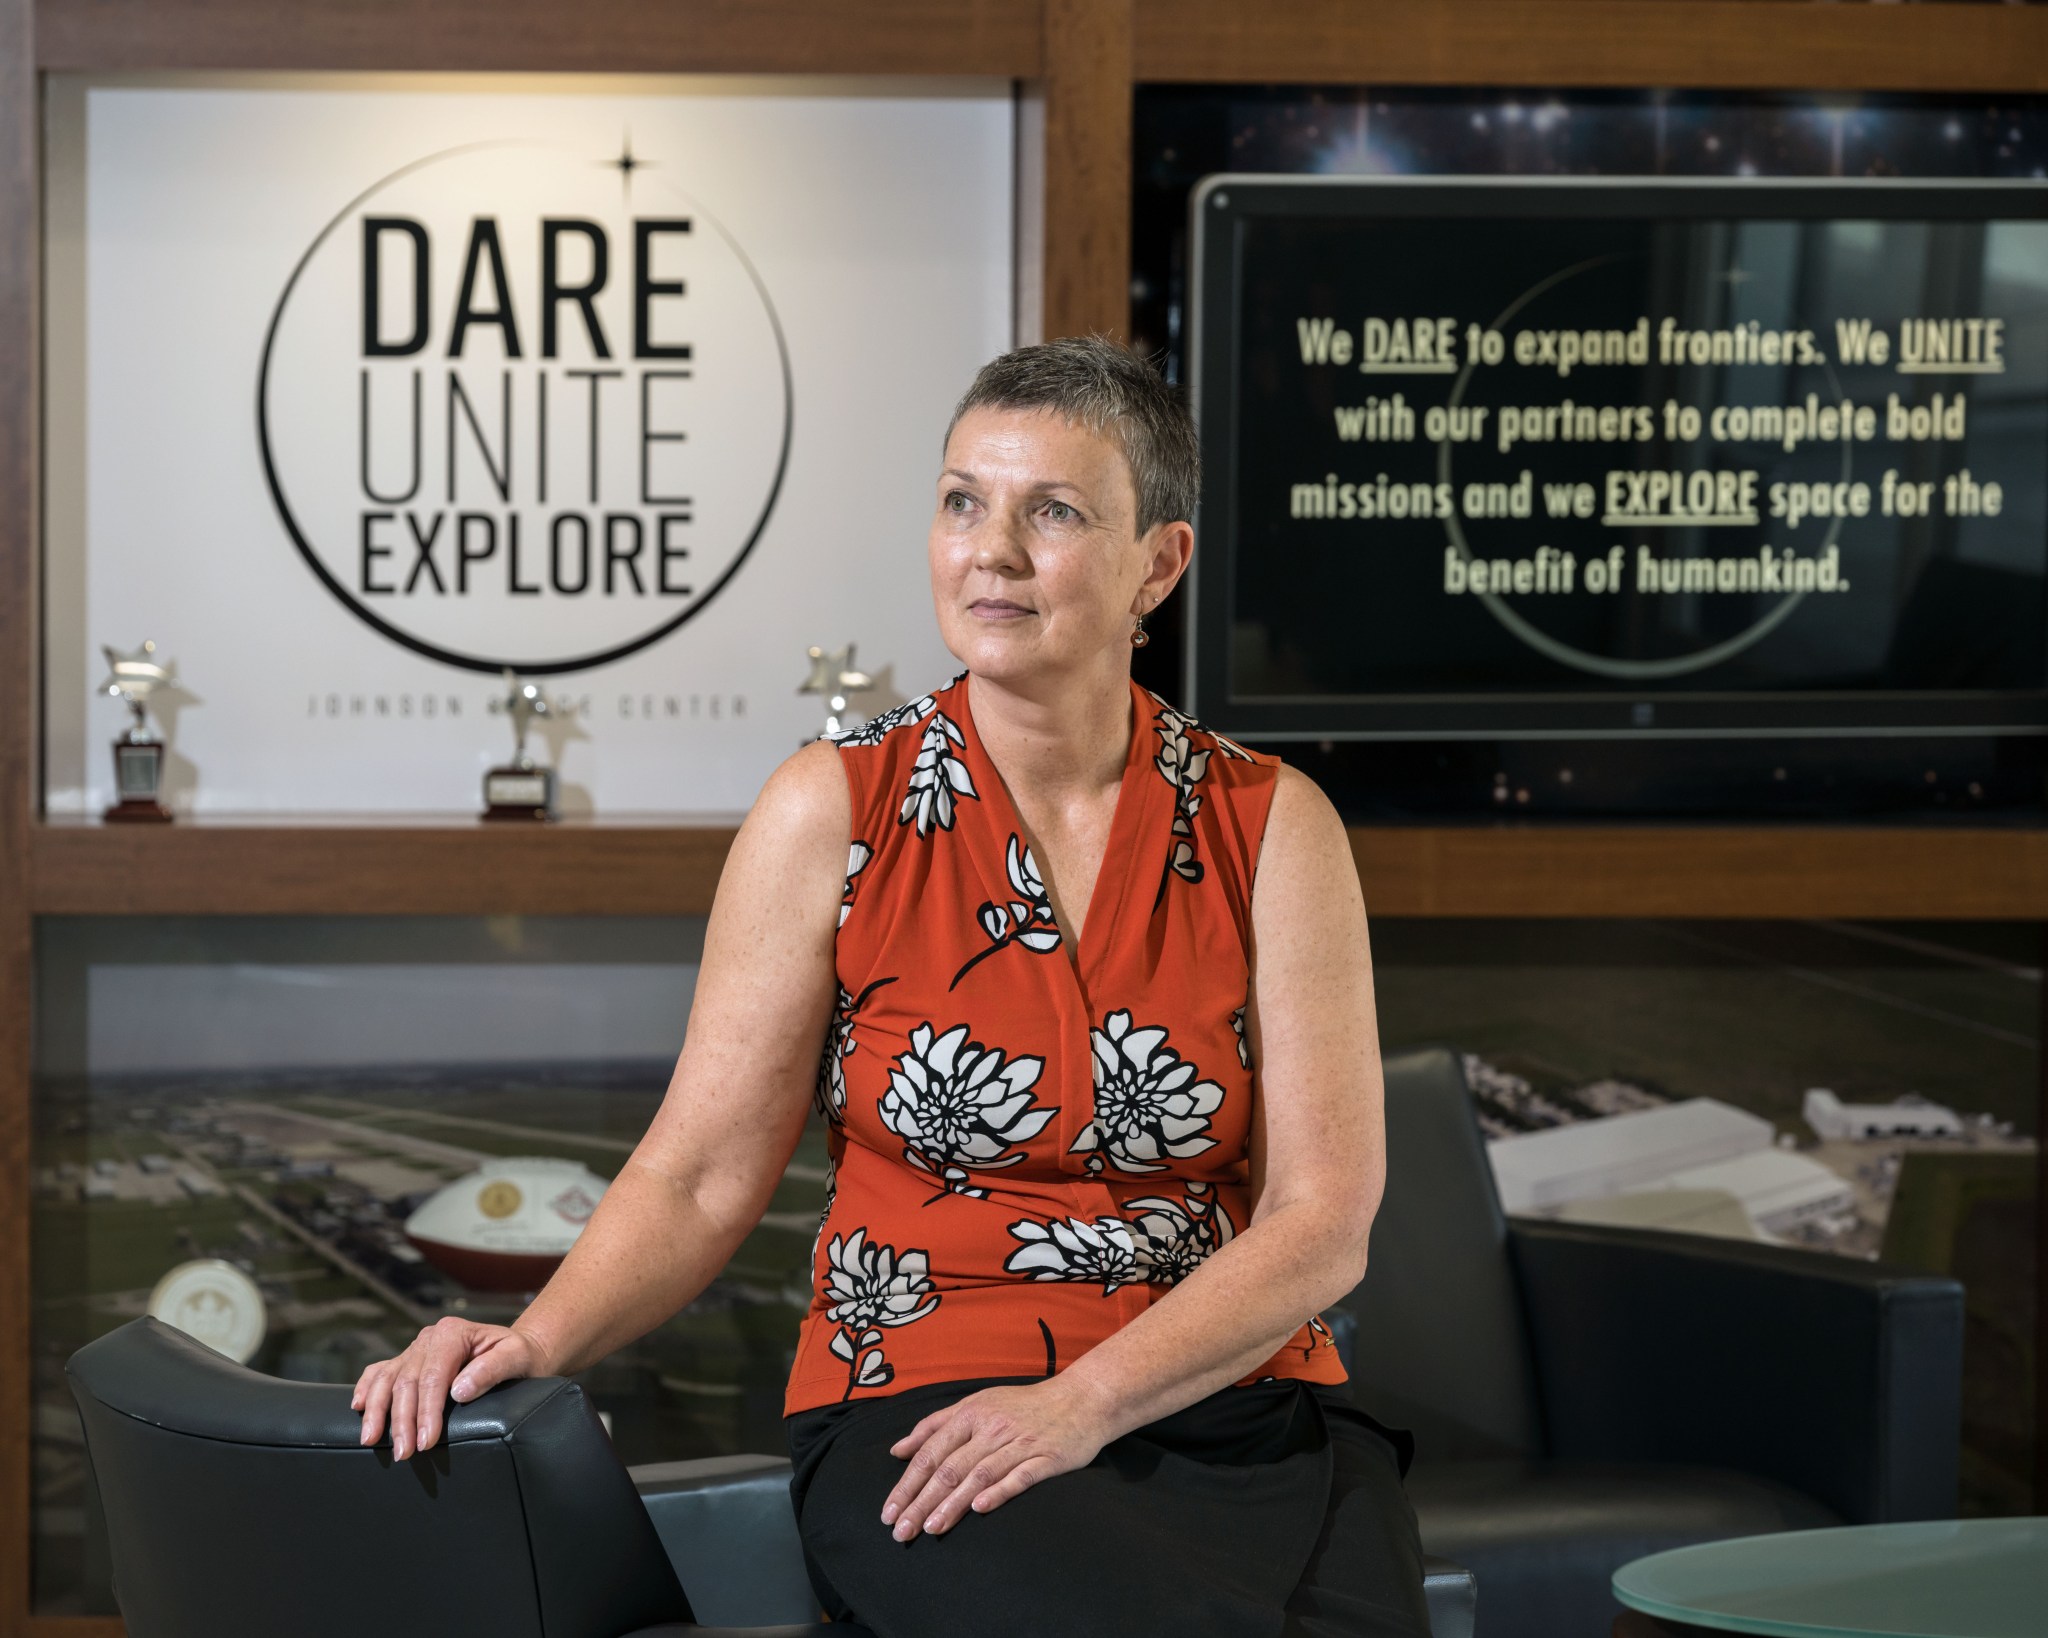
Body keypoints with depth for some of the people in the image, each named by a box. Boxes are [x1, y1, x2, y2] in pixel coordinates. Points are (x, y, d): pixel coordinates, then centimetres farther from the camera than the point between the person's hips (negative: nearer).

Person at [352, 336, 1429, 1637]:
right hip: (921, 1408, -2)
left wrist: (1082, 1402, -15)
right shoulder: (835, 811, 3)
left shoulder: (1272, 828, 4)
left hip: (1240, 1408, 2)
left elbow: (1322, 1222, -1)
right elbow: (702, 1177, 1)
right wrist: (537, 1340, -17)